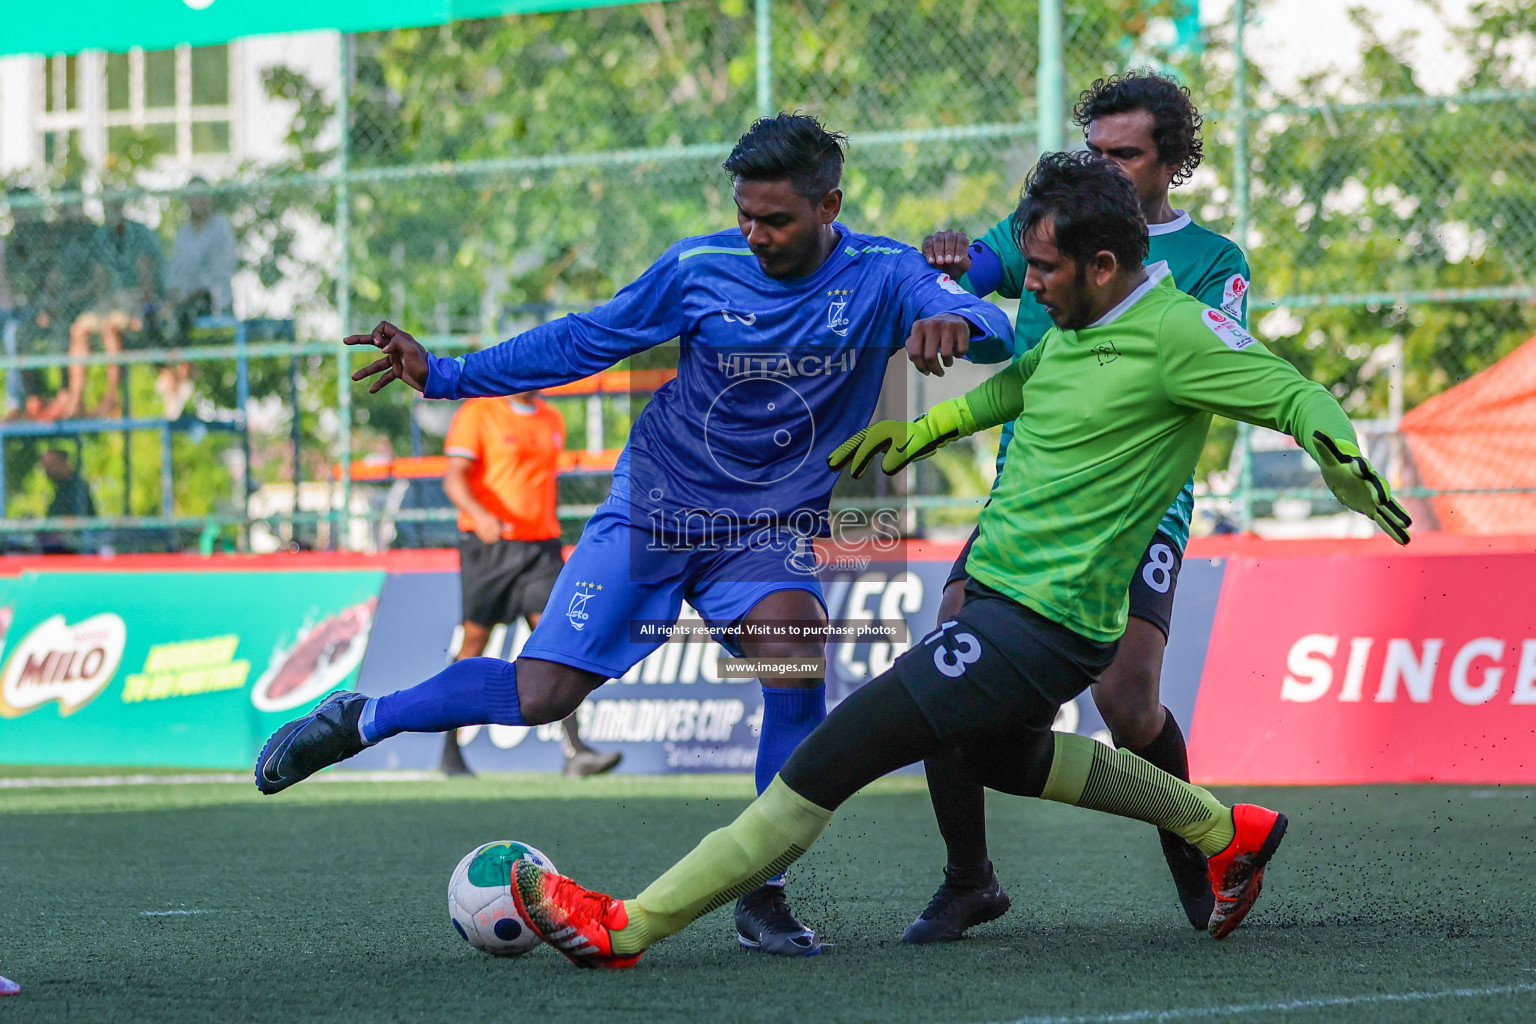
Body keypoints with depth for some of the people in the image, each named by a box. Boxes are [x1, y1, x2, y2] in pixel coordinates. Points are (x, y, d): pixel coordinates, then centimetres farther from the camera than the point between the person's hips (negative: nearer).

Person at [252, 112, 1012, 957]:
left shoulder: (881, 276, -11)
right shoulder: (701, 267, -8)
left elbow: (992, 330, -26)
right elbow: (584, 341, 2)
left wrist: (954, 323, -50)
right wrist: (444, 374, -3)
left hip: (768, 531, 0)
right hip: (654, 505, 0)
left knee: (792, 633, -32)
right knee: (540, 696, -10)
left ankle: (762, 897, -21)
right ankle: (360, 721, 18)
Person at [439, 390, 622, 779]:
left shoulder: (553, 421, 15)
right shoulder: (477, 414, -4)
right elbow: (454, 477, -14)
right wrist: (479, 514, -32)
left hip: (540, 546, 4)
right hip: (488, 545, -4)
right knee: (475, 643, 2)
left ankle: (574, 752, -19)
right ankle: (450, 749, 18)